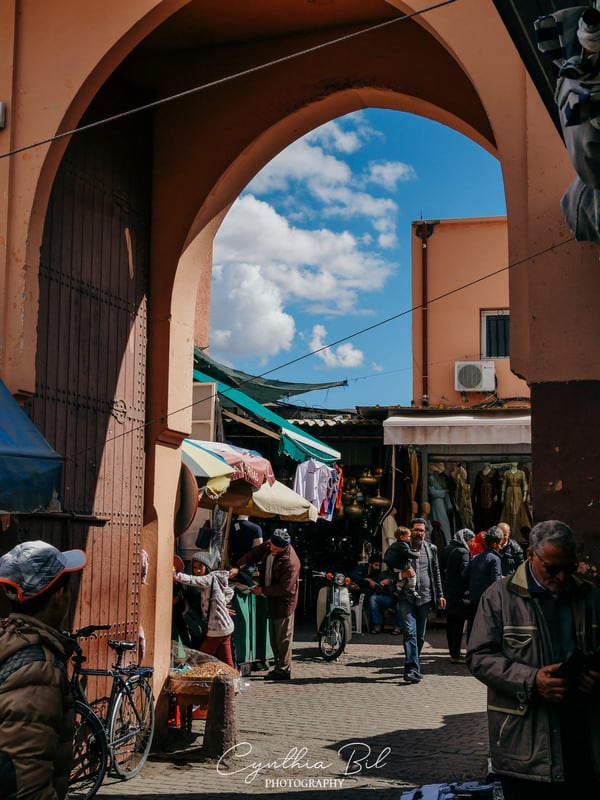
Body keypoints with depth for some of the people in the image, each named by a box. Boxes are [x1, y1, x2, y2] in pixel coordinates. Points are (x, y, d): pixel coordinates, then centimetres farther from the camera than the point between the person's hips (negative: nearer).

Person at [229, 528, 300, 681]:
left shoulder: (290, 562, -28)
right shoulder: (268, 546, -4)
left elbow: (284, 588, -25)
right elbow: (253, 554, 6)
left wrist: (263, 591, -16)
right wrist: (237, 567, -9)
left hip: (284, 602, -9)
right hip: (272, 600, 9)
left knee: (283, 637, -2)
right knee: (274, 637, 17)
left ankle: (283, 670, 7)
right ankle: (279, 667, 27)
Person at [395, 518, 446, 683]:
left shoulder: (431, 549, 12)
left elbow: (436, 573, 17)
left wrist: (439, 595, 13)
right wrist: (400, 574, -14)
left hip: (425, 597, 4)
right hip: (406, 597, -3)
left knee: (420, 635, 9)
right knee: (410, 632, -14)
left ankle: (413, 667, 23)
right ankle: (412, 669, -19)